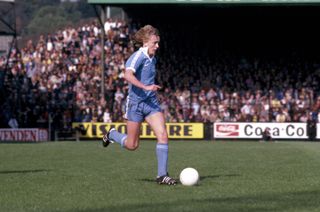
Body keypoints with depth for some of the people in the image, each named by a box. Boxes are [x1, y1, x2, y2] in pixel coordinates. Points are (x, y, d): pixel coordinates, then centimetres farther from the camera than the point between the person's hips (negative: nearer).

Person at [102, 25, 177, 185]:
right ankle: (111, 134, 36)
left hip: (151, 102, 6)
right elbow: (128, 75, -32)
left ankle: (162, 175, -8)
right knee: (132, 145, 4)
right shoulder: (138, 56, -15)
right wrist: (145, 87, -39)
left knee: (163, 136, -11)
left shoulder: (152, 59, 10)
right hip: (135, 102, -6)